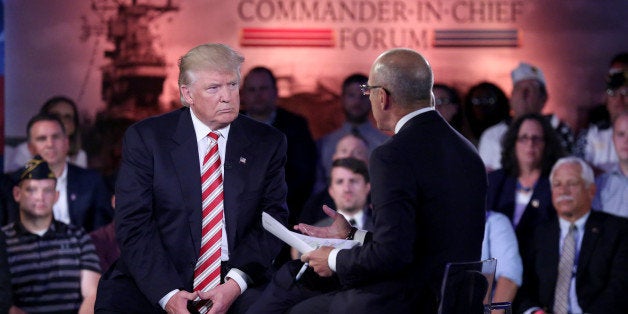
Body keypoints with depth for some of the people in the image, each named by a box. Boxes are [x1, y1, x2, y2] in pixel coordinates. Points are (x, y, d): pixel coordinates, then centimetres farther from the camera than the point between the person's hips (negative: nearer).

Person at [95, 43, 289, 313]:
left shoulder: (268, 143, 7)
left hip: (238, 287, 1)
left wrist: (236, 283, -14)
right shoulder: (145, 138, 1)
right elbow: (134, 223, -5)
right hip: (155, 282, 0)